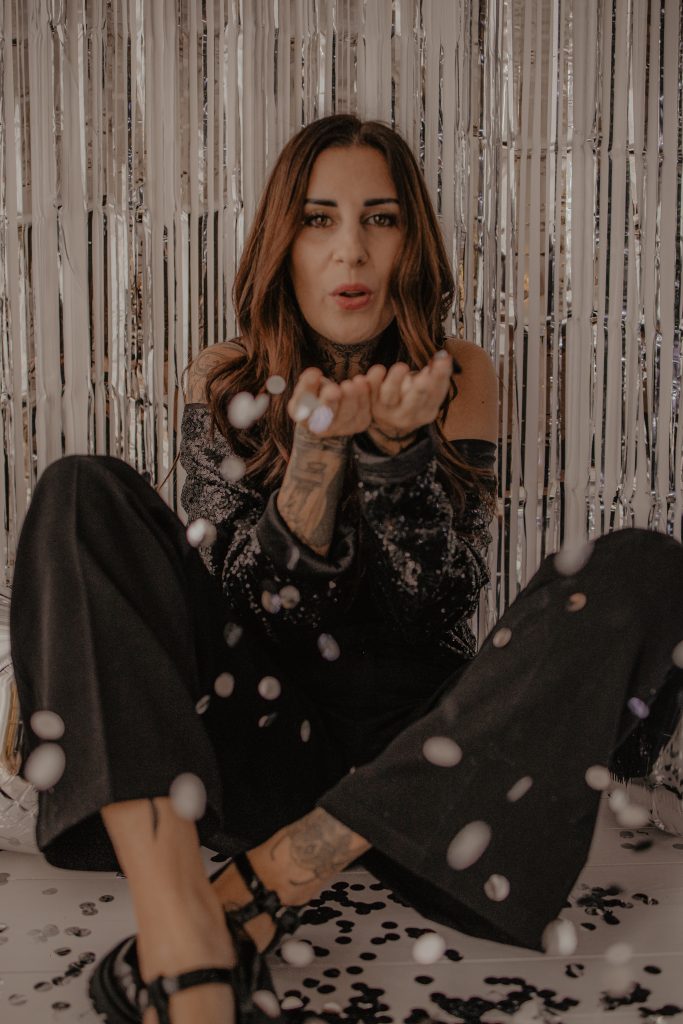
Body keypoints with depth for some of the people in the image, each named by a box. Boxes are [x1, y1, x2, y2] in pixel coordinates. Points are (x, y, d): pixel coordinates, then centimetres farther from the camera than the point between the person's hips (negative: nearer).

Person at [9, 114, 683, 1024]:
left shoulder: (459, 378, 2)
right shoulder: (228, 383, 2)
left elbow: (444, 603, -6)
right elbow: (246, 606, -7)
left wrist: (396, 446, -21)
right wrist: (317, 449, -23)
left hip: (414, 747, 1)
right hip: (267, 735, 0)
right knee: (85, 495, -18)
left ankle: (252, 894, -28)